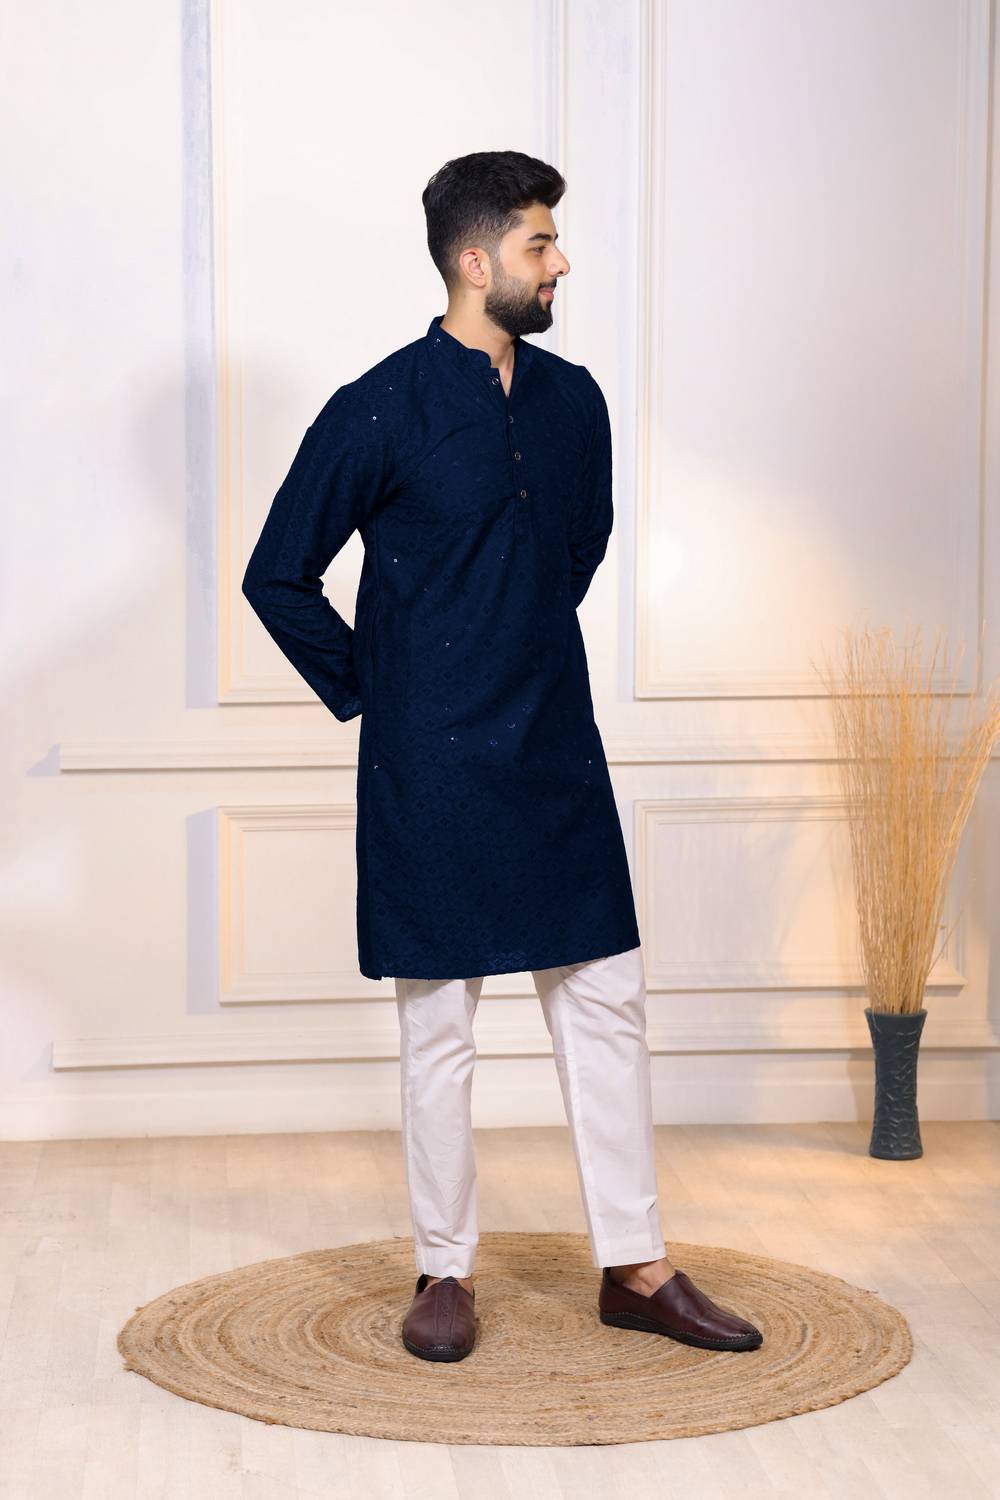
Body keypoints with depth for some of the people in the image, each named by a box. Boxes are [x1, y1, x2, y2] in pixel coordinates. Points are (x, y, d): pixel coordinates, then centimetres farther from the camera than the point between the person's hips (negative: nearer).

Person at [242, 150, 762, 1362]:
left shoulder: (573, 401, 7)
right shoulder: (379, 412, -10)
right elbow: (278, 578, -5)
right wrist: (370, 693, -2)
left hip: (556, 753, 5)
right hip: (431, 769, -5)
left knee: (606, 1002, 6)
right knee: (439, 1027, 4)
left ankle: (635, 1268, 16)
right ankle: (446, 1272, 18)